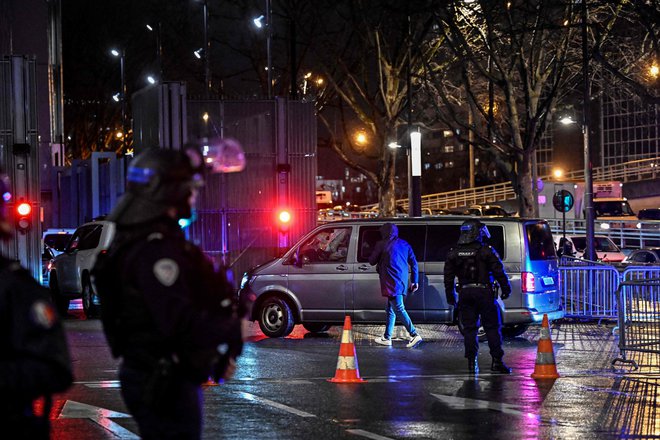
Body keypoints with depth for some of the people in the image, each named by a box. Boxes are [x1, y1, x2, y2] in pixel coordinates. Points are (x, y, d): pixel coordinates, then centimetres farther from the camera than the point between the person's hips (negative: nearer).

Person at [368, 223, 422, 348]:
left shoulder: (382, 245, -4)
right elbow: (414, 263, 11)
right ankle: (387, 338, 21)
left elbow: (372, 261, 4)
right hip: (402, 282, 7)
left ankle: (414, 335, -21)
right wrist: (415, 281, 15)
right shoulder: (404, 244, 13)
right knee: (390, 309, 16)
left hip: (391, 282, -7)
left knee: (399, 309, -10)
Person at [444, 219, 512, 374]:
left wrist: (450, 296, 20)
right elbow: (499, 272, -5)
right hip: (484, 292, -3)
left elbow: (448, 277, 11)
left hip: (465, 293, 3)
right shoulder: (486, 251, -6)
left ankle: (472, 363, 4)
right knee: (492, 327, 3)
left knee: (469, 329, 7)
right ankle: (497, 361, 0)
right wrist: (506, 289, 7)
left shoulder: (453, 253, 7)